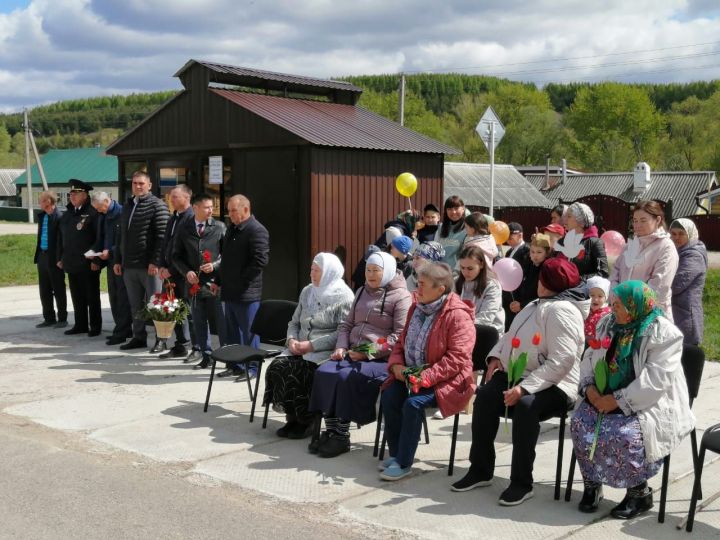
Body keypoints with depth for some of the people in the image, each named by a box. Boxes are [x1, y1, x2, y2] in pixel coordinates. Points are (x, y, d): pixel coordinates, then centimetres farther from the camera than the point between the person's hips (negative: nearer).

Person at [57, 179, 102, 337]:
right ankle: (80, 324, 21)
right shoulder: (67, 214, 14)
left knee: (92, 297, 3)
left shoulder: (93, 213, -9)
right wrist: (60, 257, 14)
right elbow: (60, 237, 18)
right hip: (71, 263, 7)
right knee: (77, 296, 12)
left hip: (88, 264, -7)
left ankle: (95, 326, 11)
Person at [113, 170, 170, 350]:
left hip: (149, 266, -7)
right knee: (135, 305, 12)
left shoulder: (157, 205, -6)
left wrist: (155, 262, -18)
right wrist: (118, 260, 15)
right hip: (129, 265, 7)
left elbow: (162, 237, -12)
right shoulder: (127, 206, 17)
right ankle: (139, 337, 20)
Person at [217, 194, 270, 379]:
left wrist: (242, 279, -16)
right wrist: (222, 279, 16)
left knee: (248, 331, -1)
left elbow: (261, 260, -21)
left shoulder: (257, 231, -13)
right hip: (230, 291, 9)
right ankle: (234, 365, 25)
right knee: (232, 331, 15)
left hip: (246, 292, -9)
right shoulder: (232, 229, 16)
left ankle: (251, 368, 8)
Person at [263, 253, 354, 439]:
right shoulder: (307, 292, 17)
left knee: (298, 371, -28)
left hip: (326, 352, -6)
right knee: (277, 366, -19)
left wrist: (312, 345, -19)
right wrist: (292, 340, -2)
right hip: (300, 348, 7)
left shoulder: (343, 296, -6)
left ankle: (305, 420, -9)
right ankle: (292, 417, -8)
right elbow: (294, 322, 20)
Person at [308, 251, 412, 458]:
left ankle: (342, 437, -16)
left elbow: (400, 336, -13)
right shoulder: (362, 292, 20)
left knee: (346, 377, -29)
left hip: (382, 359, -7)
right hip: (353, 354, 7)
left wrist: (368, 353, -18)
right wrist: (341, 347, 2)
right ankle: (330, 431, -13)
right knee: (323, 372, -18)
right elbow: (347, 324, 21)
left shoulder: (401, 297, -4)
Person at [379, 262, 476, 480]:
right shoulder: (417, 309, 11)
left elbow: (457, 358, -21)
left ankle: (404, 463, -15)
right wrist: (396, 364, -2)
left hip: (444, 381, -7)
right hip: (411, 374, 7)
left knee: (414, 403, -29)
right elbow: (401, 342, 19)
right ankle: (395, 453, -3)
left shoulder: (457, 315, -14)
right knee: (389, 396, -19)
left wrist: (426, 377, -27)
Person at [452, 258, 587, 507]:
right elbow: (512, 335, 25)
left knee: (525, 405, -36)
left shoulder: (561, 310, -16)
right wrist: (496, 356, 5)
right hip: (522, 375, 9)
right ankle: (480, 470, -2)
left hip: (555, 384, -9)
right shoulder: (537, 305, 16)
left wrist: (525, 387, -30)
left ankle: (522, 483, -23)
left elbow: (561, 361, -25)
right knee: (485, 395, -12)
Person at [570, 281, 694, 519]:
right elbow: (589, 358, 10)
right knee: (580, 424, -19)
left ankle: (640, 492, -6)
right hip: (605, 398, 6)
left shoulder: (664, 334, -14)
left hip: (650, 404, -6)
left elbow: (655, 380, -22)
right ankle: (592, 483, -2)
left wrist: (619, 400, -25)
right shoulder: (608, 324, 7)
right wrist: (589, 387, -9)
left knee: (624, 435, -31)